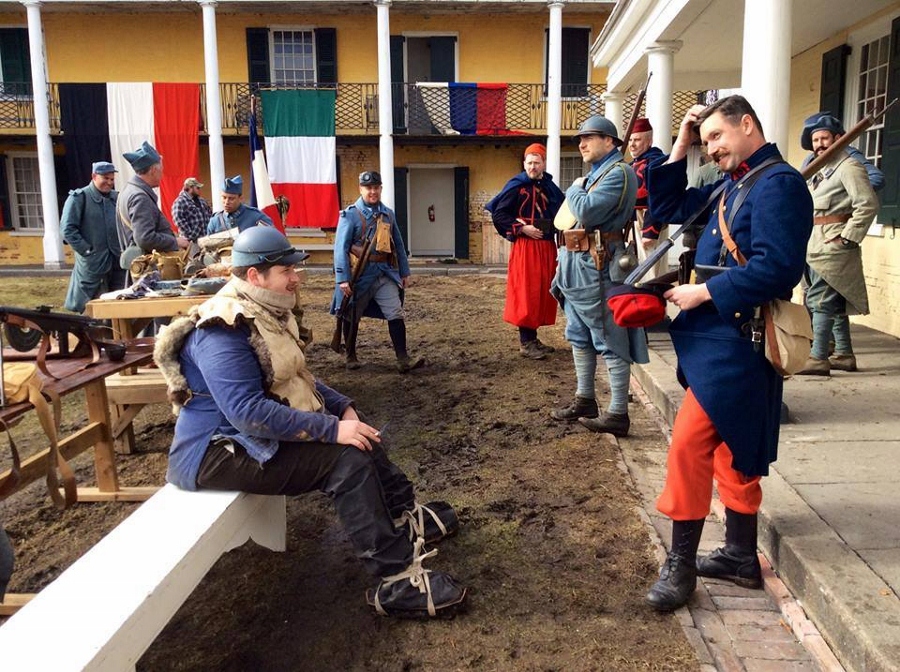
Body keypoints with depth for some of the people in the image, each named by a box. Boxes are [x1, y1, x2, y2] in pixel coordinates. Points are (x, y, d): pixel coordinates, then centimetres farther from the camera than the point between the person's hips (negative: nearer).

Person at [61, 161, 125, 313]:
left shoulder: (117, 198, 13)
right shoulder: (79, 198, -4)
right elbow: (68, 229, -8)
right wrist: (87, 250, -13)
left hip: (117, 263, 5)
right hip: (92, 265, -5)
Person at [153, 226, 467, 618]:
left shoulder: (266, 313, 8)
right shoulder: (222, 332, -24)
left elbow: (296, 378, 19)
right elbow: (248, 412, -33)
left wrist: (342, 407, 4)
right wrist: (332, 429, -31)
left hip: (263, 433, 10)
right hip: (221, 452, -10)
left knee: (361, 438, 9)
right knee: (347, 457, -22)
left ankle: (407, 519, 23)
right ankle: (395, 580, -19)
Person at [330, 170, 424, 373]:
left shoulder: (388, 214, 7)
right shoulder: (350, 215, -8)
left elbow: (398, 245, 13)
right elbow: (341, 248, -12)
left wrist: (404, 272, 11)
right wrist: (343, 279, -18)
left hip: (385, 274, 4)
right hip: (359, 274, -3)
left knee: (396, 314, -5)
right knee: (352, 317, 10)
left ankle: (403, 360, -4)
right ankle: (351, 357, 28)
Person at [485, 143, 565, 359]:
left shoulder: (550, 188, 12)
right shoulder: (516, 186, -5)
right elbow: (498, 215, -9)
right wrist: (522, 228, -15)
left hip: (547, 247, 6)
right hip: (525, 247, -6)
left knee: (543, 292, 9)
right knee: (526, 293, -6)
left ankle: (533, 338, 20)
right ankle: (525, 343, 1)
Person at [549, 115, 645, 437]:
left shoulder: (619, 173, -12)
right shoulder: (595, 173, 19)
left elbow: (587, 212, -24)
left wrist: (574, 189, -5)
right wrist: (566, 264, 14)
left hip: (598, 266, -10)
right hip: (578, 264, 10)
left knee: (610, 342, -5)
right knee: (580, 337, 17)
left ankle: (617, 414, 1)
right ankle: (584, 399, 29)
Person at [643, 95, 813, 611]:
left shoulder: (778, 184, -13)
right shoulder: (730, 186, 15)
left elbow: (776, 268, -23)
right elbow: (667, 209, 19)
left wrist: (702, 292, -17)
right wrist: (680, 146, 11)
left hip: (735, 341, -10)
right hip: (717, 336, 10)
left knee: (688, 445, -9)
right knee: (730, 448, 15)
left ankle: (681, 565, 3)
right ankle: (741, 556, 28)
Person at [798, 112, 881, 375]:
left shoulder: (848, 165, -9)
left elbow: (868, 203, -17)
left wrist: (848, 237, -19)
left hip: (832, 244, -9)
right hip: (816, 244, 9)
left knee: (820, 301, -11)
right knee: (835, 302, 13)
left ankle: (818, 358, -8)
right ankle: (844, 354, 21)